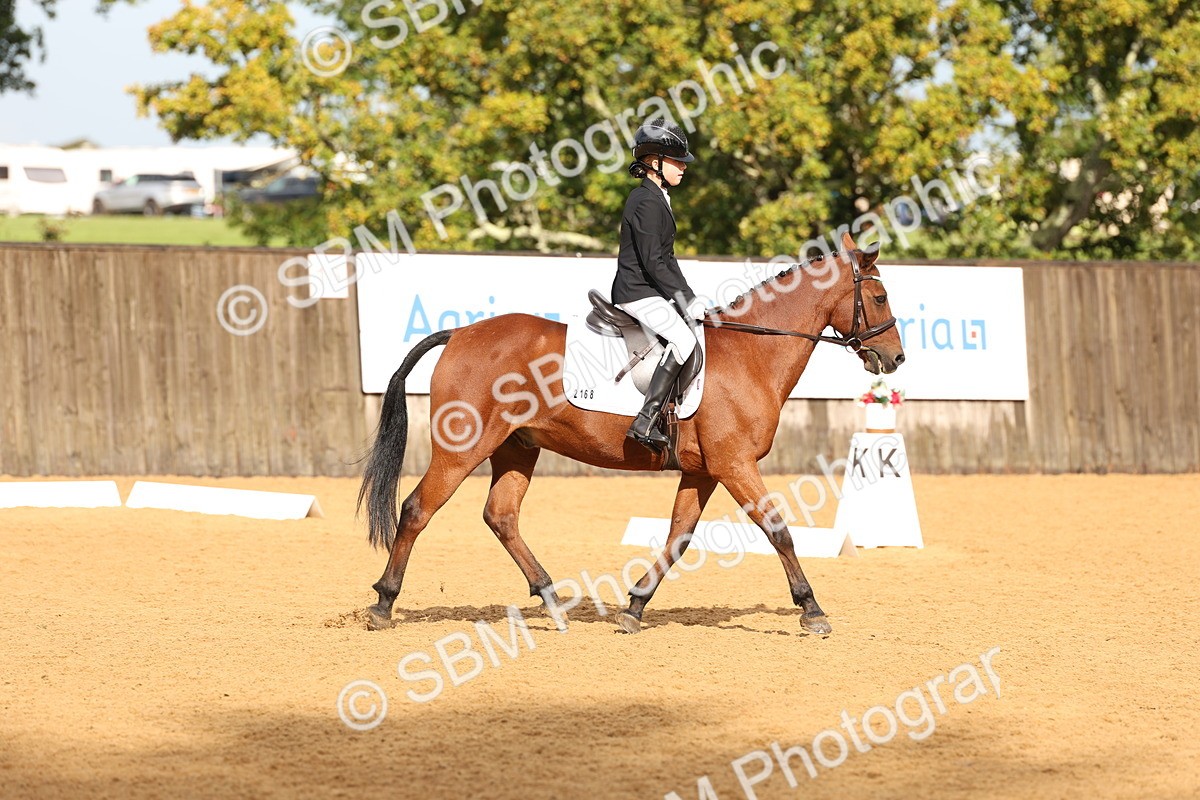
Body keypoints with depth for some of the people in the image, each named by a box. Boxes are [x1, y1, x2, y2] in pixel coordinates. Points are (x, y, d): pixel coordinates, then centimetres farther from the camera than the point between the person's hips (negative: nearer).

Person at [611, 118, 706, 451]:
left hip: (652, 291, 11)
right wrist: (687, 301, -17)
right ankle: (646, 421, -29)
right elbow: (653, 263, -20)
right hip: (638, 293, -11)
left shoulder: (657, 198, 16)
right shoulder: (647, 202, -16)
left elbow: (666, 258, 20)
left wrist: (688, 299, 12)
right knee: (683, 339, -25)